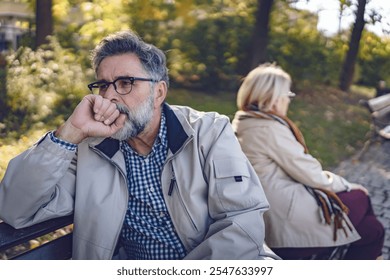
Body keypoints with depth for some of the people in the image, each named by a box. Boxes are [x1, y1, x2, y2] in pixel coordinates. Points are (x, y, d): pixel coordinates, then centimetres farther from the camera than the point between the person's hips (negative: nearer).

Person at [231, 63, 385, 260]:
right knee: (361, 199, 7)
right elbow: (310, 174, -15)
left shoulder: (242, 121, 8)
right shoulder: (270, 128, -20)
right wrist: (347, 185, 3)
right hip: (286, 216, -9)